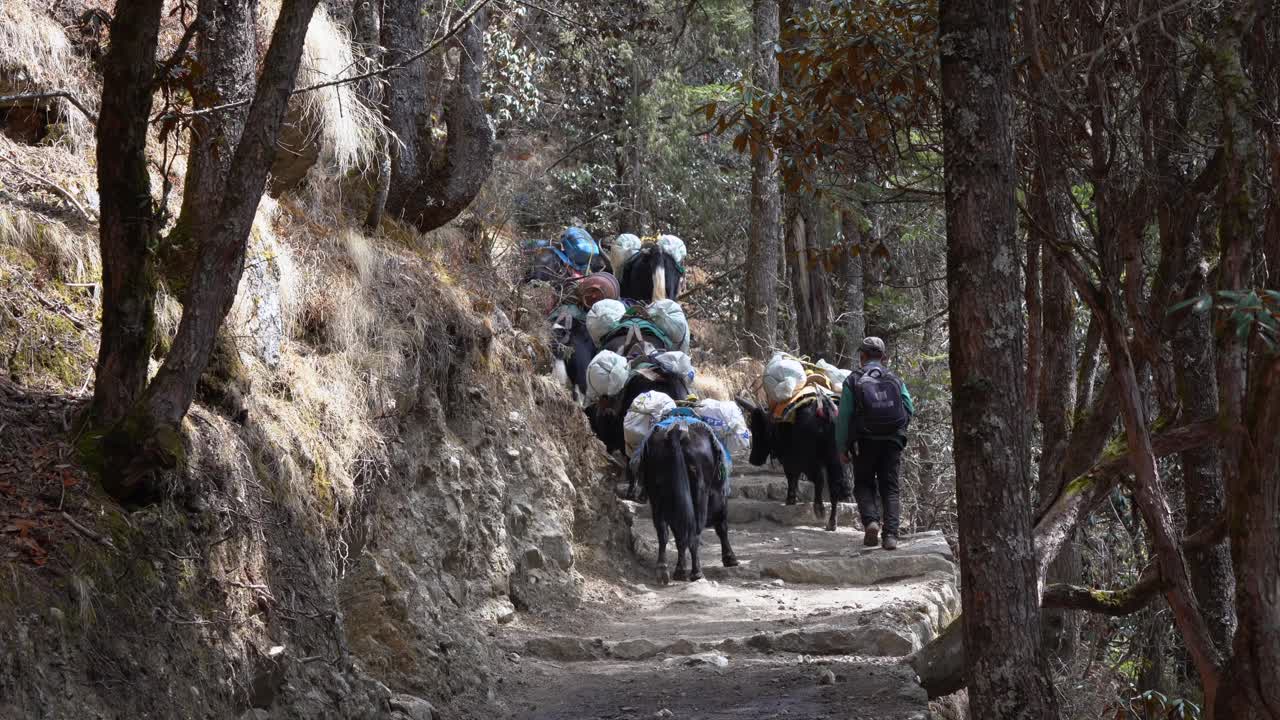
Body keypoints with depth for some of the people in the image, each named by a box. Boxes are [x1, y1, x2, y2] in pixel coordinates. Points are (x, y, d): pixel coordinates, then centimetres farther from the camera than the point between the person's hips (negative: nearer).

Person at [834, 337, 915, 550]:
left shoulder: (853, 381, -3)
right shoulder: (895, 380, 6)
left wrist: (842, 448, 2)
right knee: (890, 488, 7)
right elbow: (910, 409, 3)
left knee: (864, 485, 12)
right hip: (893, 442, 2)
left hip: (865, 443, -2)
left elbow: (843, 418, -5)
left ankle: (871, 520, -13)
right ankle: (891, 534, -7)